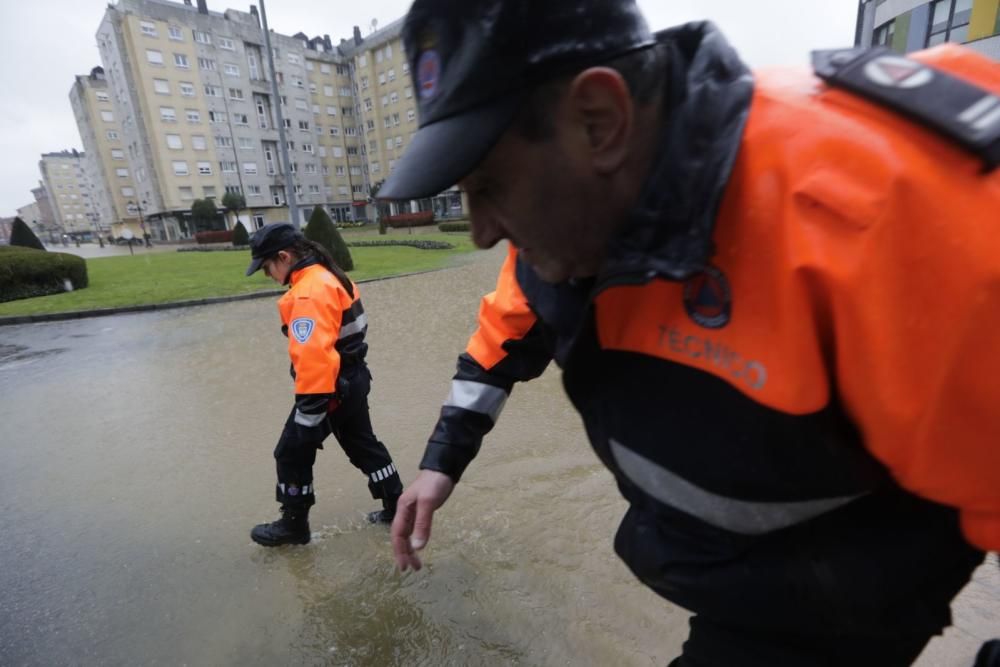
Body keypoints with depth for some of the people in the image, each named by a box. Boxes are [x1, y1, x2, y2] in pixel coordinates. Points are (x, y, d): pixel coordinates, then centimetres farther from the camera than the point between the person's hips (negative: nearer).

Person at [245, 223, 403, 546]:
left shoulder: (309, 293, -24)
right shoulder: (330, 277, 7)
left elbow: (313, 359, -30)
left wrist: (308, 415, -25)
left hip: (331, 388, -9)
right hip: (352, 379, 10)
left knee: (292, 453, 10)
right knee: (363, 444, 20)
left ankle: (294, 524, 28)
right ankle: (396, 506, 32)